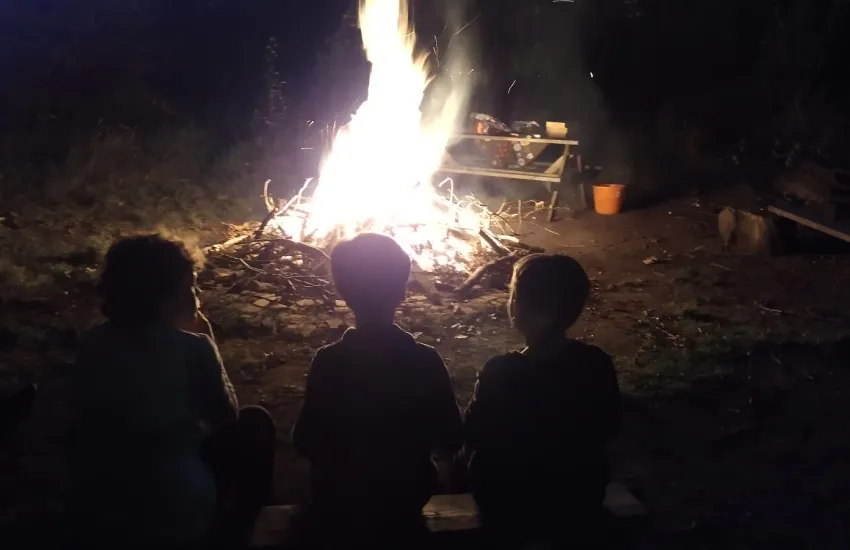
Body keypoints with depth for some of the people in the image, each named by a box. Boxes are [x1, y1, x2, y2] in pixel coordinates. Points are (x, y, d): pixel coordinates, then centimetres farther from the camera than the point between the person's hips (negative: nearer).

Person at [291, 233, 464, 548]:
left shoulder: (328, 362, -19)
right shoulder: (426, 361, -15)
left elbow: (306, 443, -13)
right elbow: (450, 442, -7)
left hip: (338, 507, -2)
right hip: (405, 503, 2)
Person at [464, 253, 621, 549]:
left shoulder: (500, 373, -29)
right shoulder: (599, 365, -17)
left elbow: (473, 438, -13)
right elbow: (606, 429, 0)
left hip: (511, 510, -3)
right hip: (581, 506, 4)